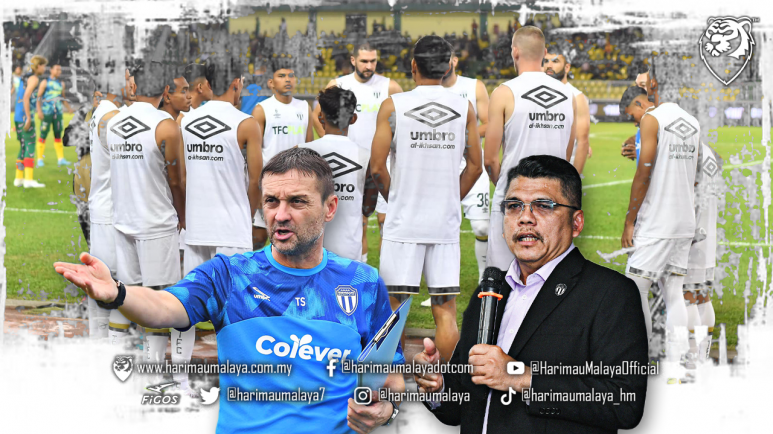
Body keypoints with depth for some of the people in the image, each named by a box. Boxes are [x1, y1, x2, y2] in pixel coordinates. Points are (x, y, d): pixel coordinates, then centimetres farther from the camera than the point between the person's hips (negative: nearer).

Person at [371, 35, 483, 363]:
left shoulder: (393, 106, -4)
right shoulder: (465, 108, 3)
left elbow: (377, 168, -6)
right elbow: (474, 167, 7)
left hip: (403, 224, -2)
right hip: (446, 224, 2)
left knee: (393, 305, 6)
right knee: (445, 310, 7)